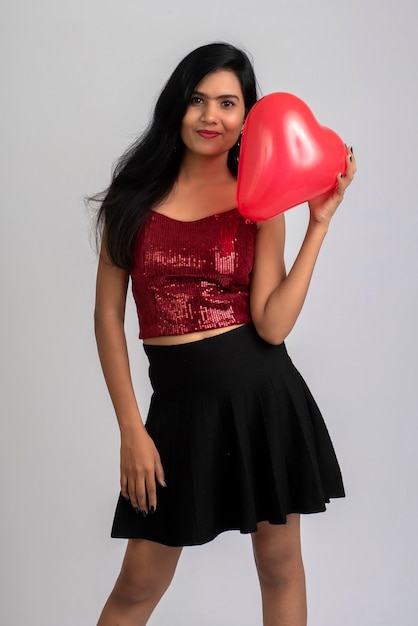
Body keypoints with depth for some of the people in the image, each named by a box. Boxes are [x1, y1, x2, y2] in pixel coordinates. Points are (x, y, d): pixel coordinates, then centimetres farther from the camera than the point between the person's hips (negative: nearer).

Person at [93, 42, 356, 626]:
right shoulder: (136, 196, 2)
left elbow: (272, 325, -11)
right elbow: (108, 315, 1)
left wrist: (319, 222, -12)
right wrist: (131, 427, -4)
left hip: (262, 389, 0)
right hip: (180, 398, 0)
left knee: (280, 565, 14)